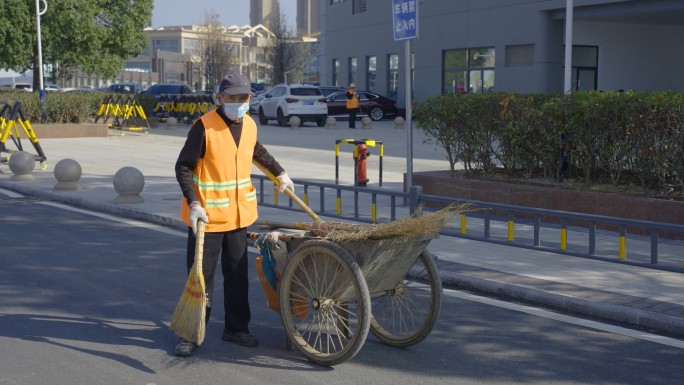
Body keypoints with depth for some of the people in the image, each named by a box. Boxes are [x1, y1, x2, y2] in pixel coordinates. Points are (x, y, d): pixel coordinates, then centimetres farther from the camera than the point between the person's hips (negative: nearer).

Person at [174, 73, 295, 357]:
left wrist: (280, 173, 31)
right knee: (200, 275, 2)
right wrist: (193, 204, -24)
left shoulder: (249, 125, 4)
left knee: (237, 274, 13)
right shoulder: (204, 126, -16)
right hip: (207, 216, -6)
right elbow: (183, 167, -14)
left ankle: (236, 328, 26)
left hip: (239, 214, 6)